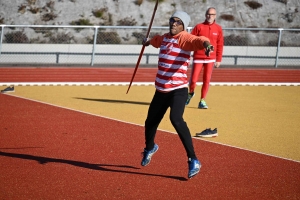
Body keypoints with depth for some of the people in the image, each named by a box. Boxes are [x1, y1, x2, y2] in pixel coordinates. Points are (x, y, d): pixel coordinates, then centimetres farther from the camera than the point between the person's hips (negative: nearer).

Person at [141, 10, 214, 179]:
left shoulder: (184, 38, -11)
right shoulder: (165, 38, 11)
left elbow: (198, 40, -35)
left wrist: (206, 43, -59)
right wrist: (149, 41, 60)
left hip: (178, 90, -7)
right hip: (161, 90, 7)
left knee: (176, 119, -29)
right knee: (150, 122, 18)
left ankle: (193, 160, -25)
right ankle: (150, 148, 52)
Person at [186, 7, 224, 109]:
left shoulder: (218, 28, 5)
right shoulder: (199, 27, 0)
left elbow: (220, 45, 7)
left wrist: (218, 59, 4)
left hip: (210, 59, 1)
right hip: (198, 58, -1)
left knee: (207, 80, 0)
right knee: (193, 80, -3)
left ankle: (202, 101, 9)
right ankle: (191, 93, 27)